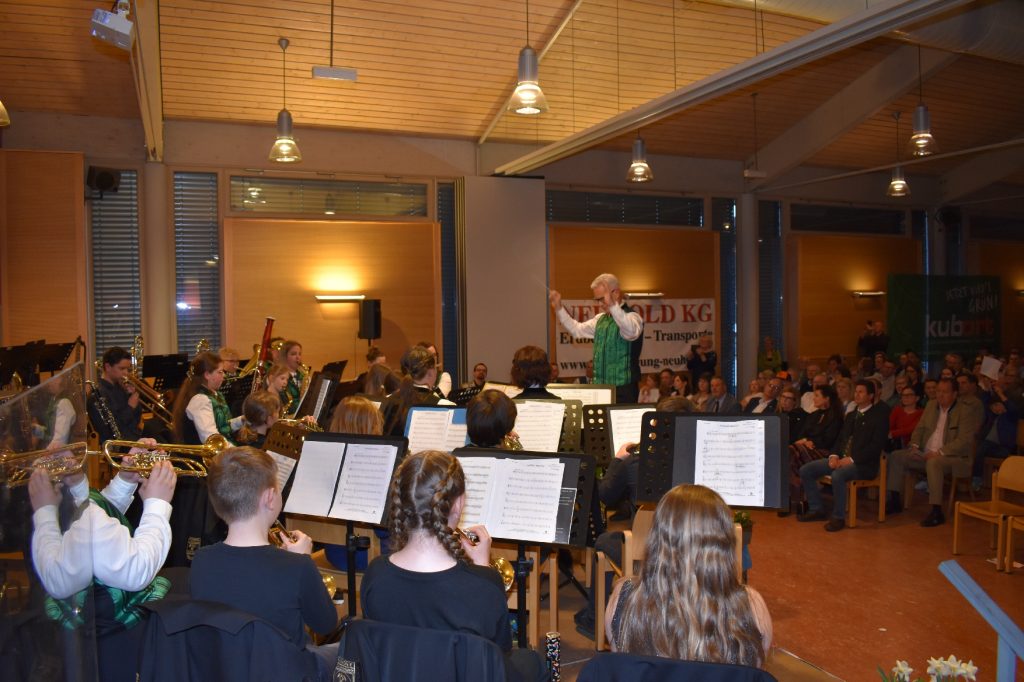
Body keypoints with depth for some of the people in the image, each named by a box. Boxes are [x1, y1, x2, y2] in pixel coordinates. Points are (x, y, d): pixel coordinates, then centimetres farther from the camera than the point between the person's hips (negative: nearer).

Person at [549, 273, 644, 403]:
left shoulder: (631, 316, -9)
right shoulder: (600, 319, 14)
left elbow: (632, 332, -32)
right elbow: (577, 330, 23)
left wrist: (612, 305, -43)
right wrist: (558, 308, 12)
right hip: (600, 387, 7)